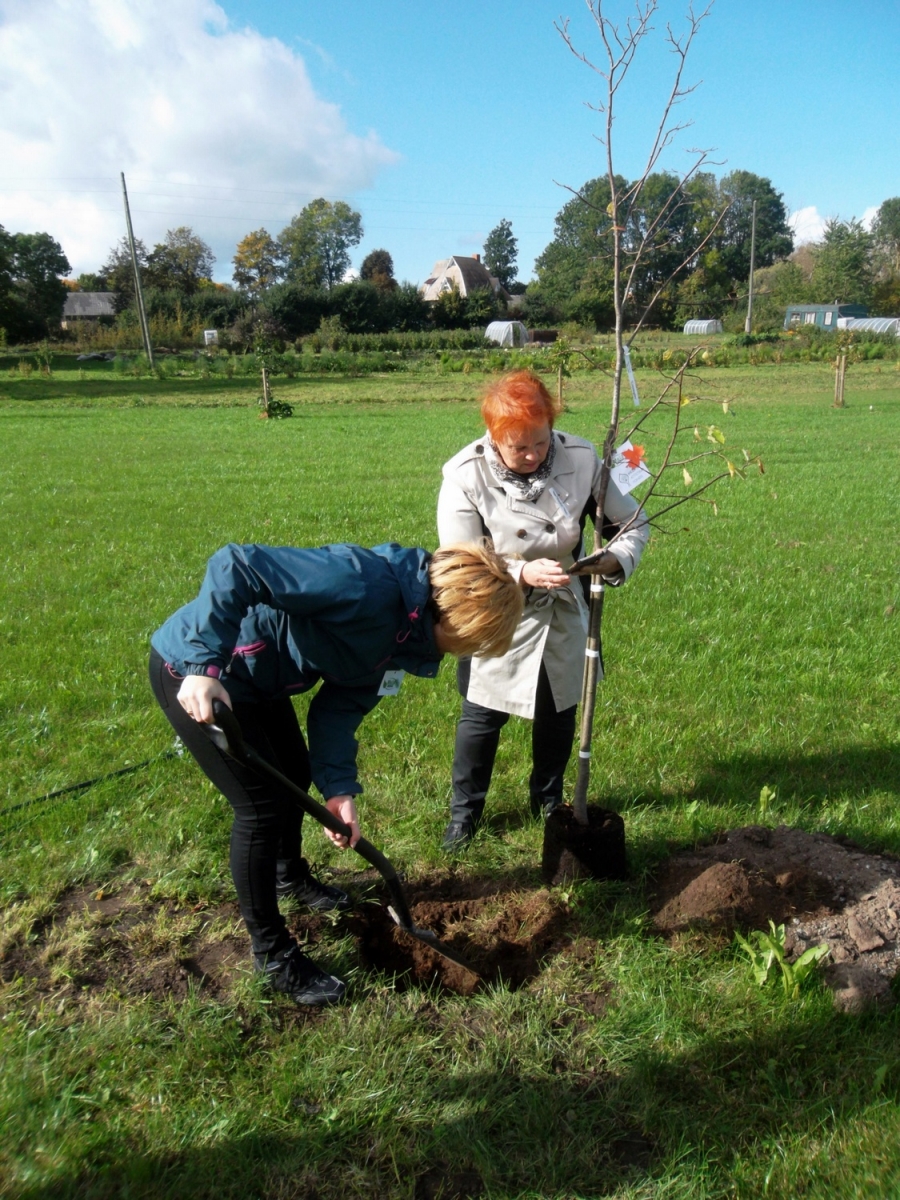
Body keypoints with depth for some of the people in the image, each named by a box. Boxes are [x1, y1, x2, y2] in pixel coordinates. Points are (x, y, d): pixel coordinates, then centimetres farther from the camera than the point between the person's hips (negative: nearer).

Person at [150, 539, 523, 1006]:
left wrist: (338, 788, -12)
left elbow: (342, 703, -1)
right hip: (191, 671, -9)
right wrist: (204, 664, -37)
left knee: (295, 778, 24)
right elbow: (234, 566, -35)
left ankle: (291, 876, 53)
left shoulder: (401, 632, -3)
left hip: (255, 675, 9)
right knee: (262, 806, -3)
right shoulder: (365, 584, -32)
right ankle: (271, 954, 19)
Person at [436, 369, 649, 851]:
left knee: (559, 710, 18)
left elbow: (632, 522, -6)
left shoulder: (581, 459, -18)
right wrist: (522, 572, -35)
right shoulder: (465, 477, -24)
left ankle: (548, 799, 44)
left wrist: (615, 559, -28)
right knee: (482, 714, 9)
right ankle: (465, 809, 33)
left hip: (563, 612, 3)